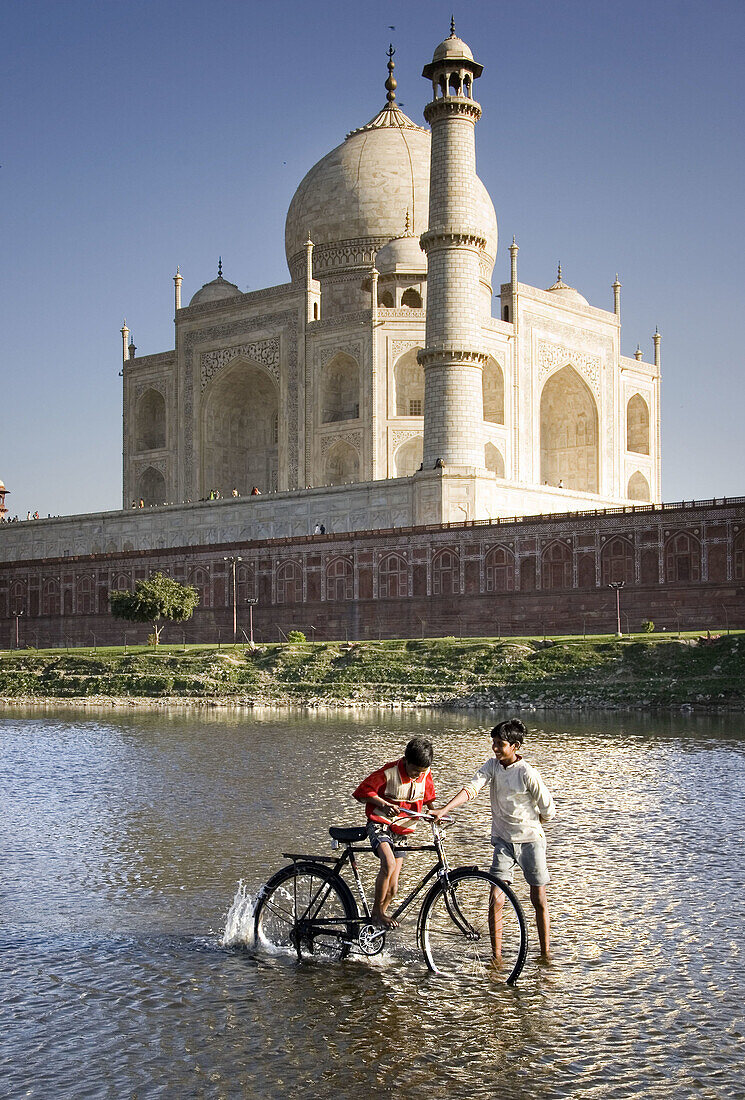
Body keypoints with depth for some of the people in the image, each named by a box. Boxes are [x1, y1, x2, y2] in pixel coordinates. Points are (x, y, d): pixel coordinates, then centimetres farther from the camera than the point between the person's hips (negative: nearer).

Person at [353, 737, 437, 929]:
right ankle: (377, 912, -16)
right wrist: (383, 804, -27)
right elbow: (362, 792, -14)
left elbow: (428, 799, 17)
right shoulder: (389, 772, -17)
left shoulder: (425, 775, -2)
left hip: (402, 831, 5)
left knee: (392, 888, -1)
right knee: (389, 864, -30)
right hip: (380, 824, -5)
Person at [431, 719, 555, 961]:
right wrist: (443, 810, -27)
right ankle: (496, 957, 2)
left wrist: (527, 826, 6)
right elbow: (471, 789, -14)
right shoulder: (492, 765, -3)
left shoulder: (528, 773, -16)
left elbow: (547, 810, -8)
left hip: (530, 840, -3)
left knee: (539, 900, 4)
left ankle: (545, 954, 18)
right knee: (496, 899, -7)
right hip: (503, 841, 3)